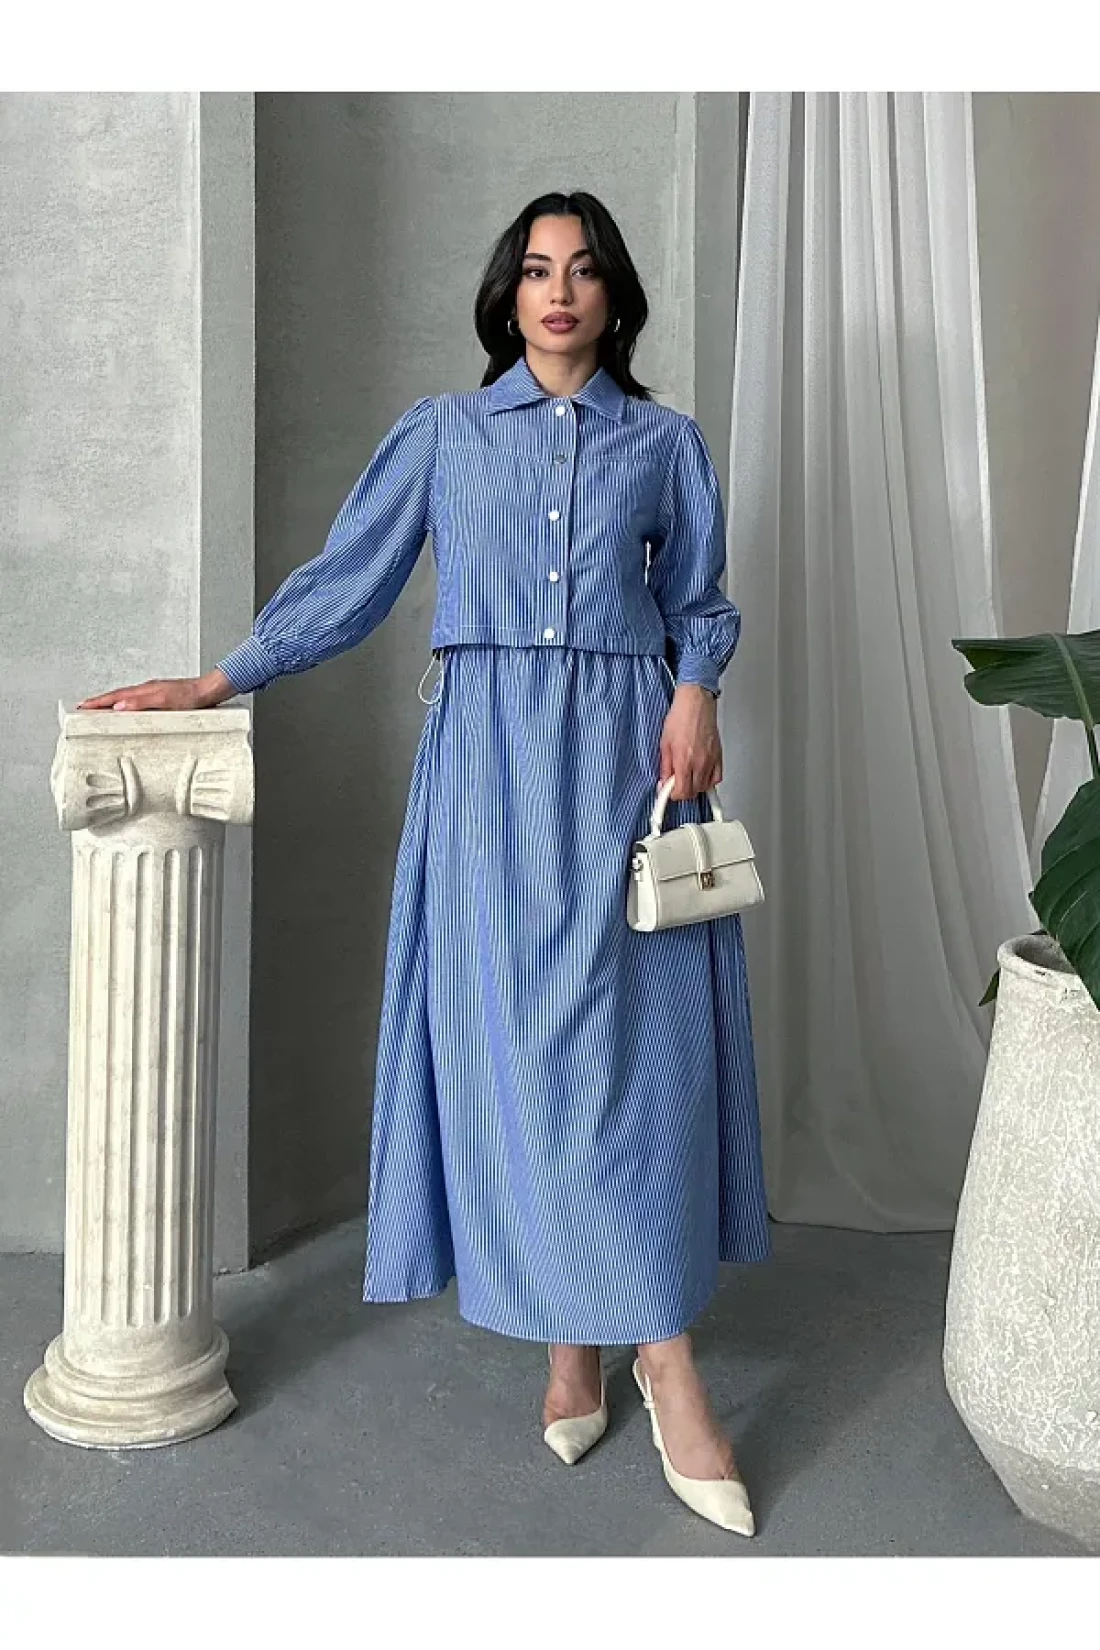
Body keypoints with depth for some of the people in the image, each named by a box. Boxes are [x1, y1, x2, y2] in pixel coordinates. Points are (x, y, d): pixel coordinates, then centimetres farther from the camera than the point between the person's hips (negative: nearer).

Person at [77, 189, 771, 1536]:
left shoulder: (665, 442, 14)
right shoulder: (441, 433, 12)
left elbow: (697, 604, 16)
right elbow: (345, 580, 13)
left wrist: (694, 697, -4)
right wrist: (216, 683, 9)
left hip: (625, 755, 1)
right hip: (490, 758, 0)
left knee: (631, 1039, -4)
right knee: (511, 1038, -4)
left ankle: (601, 1342, 8)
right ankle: (633, 1356, 7)